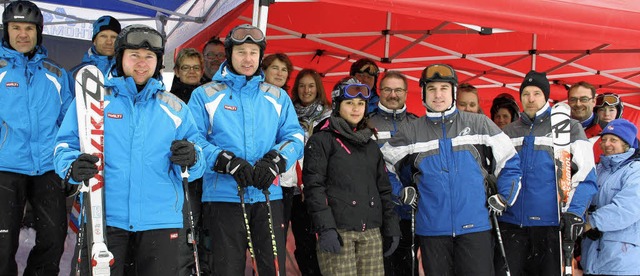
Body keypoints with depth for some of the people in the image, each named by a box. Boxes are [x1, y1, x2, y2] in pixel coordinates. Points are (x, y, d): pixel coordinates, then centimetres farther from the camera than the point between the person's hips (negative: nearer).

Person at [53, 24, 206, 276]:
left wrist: (191, 159, -15)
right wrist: (73, 167, -19)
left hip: (161, 219, 2)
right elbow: (65, 146, 3)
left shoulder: (175, 108, 11)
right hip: (104, 218, -1)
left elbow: (197, 166, 8)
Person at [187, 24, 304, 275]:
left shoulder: (278, 97, 13)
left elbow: (294, 137, 6)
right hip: (223, 196, -2)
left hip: (268, 195, 2)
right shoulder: (205, 95, 4)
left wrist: (275, 161, -14)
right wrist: (227, 162, -19)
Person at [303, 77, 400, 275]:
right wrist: (325, 228, -16)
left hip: (371, 232, 6)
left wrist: (391, 228, 13)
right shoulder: (321, 140, 2)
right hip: (338, 231, -5)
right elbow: (314, 186, -7)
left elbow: (383, 189, 21)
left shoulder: (371, 145, 21)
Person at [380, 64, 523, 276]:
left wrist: (504, 198, 3)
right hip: (431, 228, 1)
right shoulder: (411, 132, 6)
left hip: (475, 226, -1)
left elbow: (509, 161, 9)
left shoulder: (479, 124, 3)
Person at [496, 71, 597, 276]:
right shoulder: (508, 132, 16)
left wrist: (573, 213, -16)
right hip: (510, 223, 3)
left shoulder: (569, 127, 3)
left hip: (550, 223, -3)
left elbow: (585, 174, -5)